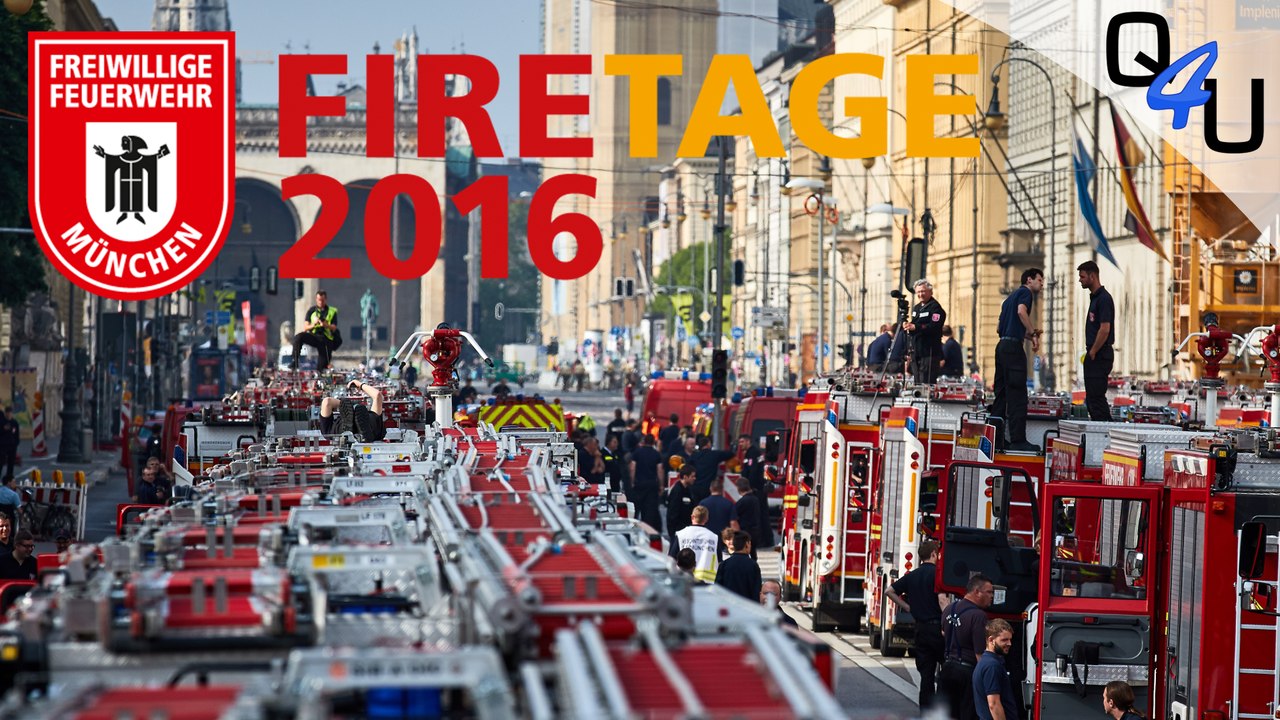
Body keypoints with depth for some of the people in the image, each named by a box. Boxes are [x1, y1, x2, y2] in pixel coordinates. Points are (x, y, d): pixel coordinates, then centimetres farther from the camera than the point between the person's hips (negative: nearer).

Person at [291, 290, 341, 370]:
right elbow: (305, 328, 3)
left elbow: (334, 329, -2)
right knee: (298, 337, -29)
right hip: (313, 335, 0)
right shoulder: (312, 310, 8)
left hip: (326, 339, 0)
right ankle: (295, 362, -31)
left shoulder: (332, 311, 6)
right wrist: (313, 325, -19)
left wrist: (326, 325, -24)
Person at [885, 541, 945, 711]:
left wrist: (908, 607, 15)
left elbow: (889, 591, 14)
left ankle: (925, 711, 6)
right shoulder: (937, 573, -9)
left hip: (920, 628, 6)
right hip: (937, 626, -6)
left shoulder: (912, 576, 11)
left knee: (926, 675, 7)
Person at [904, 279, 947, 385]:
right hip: (916, 352, 9)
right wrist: (907, 326, 0)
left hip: (929, 352, -9)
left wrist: (915, 327, -28)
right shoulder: (916, 308, 21)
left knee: (927, 383, -15)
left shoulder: (935, 307, -9)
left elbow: (934, 327, -21)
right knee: (918, 383, 10)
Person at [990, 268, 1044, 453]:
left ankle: (995, 437, 11)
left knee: (1002, 393, 11)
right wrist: (1033, 334, -15)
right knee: (1017, 395, -10)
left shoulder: (1011, 296, 24)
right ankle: (1018, 440, -12)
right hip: (1013, 346, -9)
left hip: (1002, 345, 9)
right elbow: (1021, 311, -23)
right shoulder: (1025, 292, -1)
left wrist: (1027, 334, 21)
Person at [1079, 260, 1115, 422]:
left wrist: (1092, 353, -14)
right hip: (1094, 356, 10)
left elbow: (1104, 330, -21)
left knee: (1096, 398, -10)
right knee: (1092, 398, 12)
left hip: (1099, 356, -10)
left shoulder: (1103, 298, -15)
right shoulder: (1094, 297, 16)